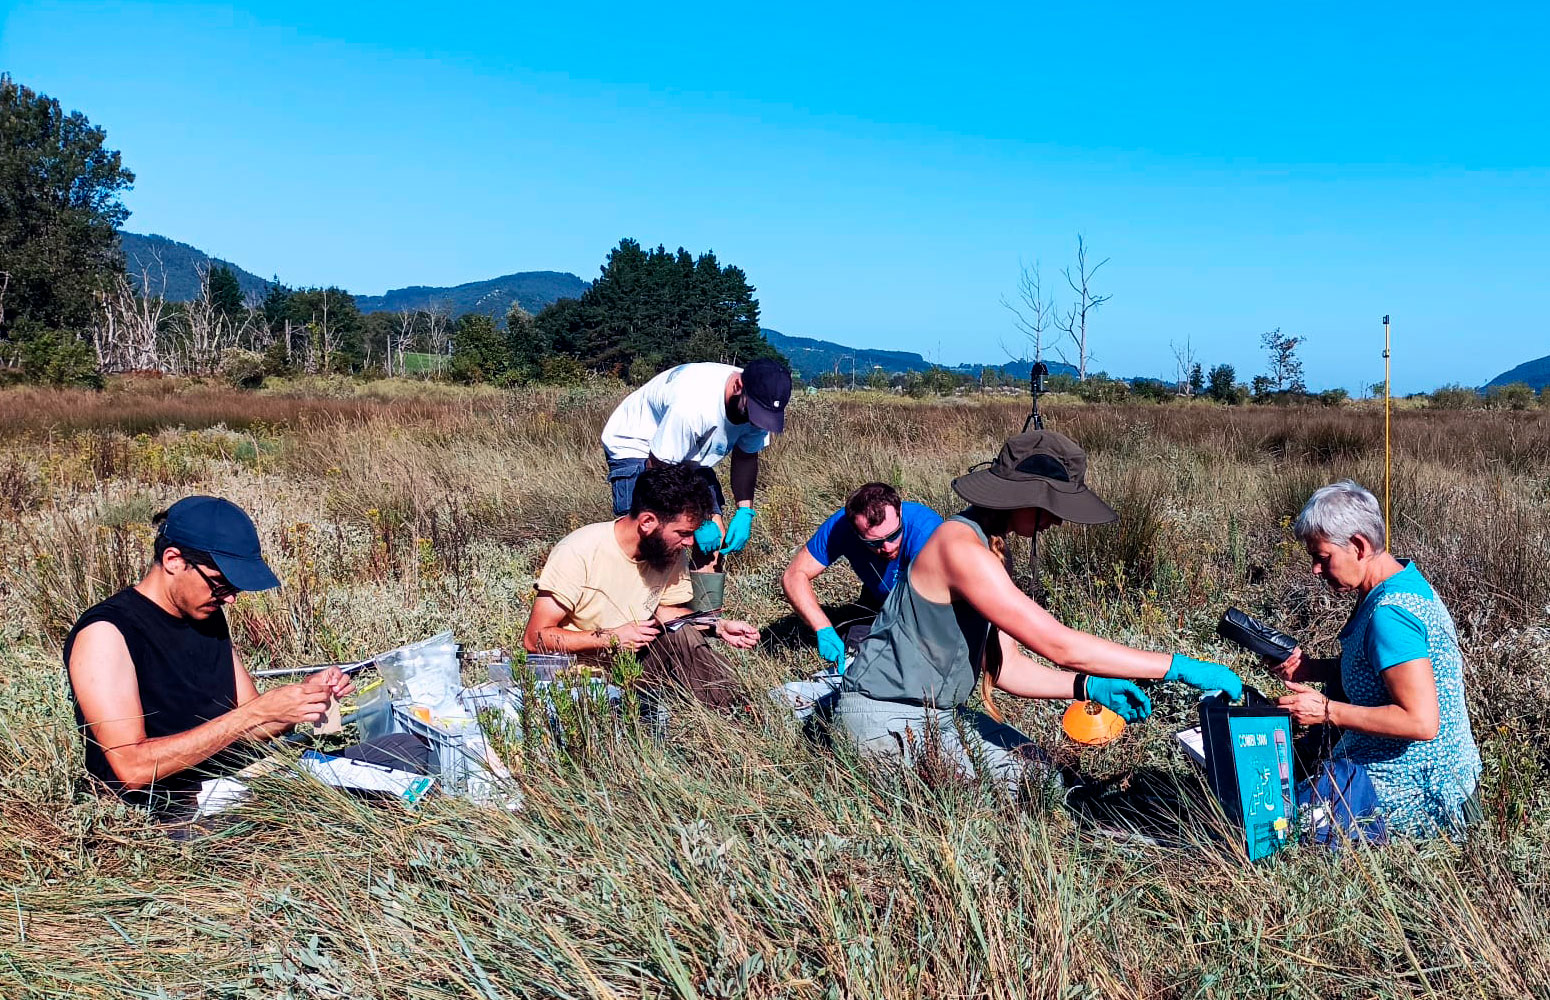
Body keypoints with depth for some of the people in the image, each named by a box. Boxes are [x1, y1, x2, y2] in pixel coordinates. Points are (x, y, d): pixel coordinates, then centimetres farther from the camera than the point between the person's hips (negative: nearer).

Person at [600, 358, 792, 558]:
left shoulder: (759, 404, -18)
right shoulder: (693, 406, -40)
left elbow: (746, 457, -1)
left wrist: (745, 512, -14)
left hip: (688, 454, 7)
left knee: (715, 534, -4)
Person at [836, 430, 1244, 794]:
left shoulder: (989, 548, 9)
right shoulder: (962, 548, -25)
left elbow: (1005, 667, 9)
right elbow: (1059, 646, -30)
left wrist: (1090, 687, -5)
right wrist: (1180, 667, -26)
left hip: (937, 711, 10)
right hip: (882, 715, -10)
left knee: (1031, 770, 2)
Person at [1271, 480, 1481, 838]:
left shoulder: (1390, 613, -27)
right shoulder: (1404, 580, 5)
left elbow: (1421, 722, -31)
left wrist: (1327, 711, -25)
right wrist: (1316, 670, 3)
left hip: (1409, 786, -10)